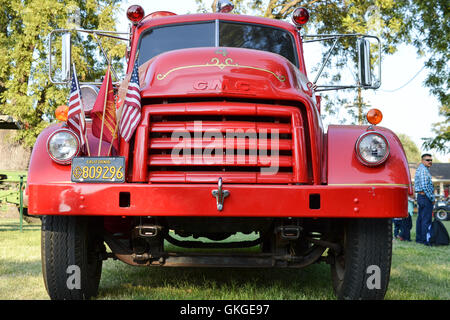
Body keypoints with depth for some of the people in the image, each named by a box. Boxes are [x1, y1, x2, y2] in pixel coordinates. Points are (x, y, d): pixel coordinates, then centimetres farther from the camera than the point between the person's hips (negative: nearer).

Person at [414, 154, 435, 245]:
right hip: (426, 197, -11)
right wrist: (432, 198, -16)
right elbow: (425, 186, -22)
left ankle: (419, 238, 19)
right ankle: (426, 240, -7)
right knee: (427, 220, -8)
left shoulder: (420, 168, 17)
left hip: (420, 196, 11)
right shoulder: (423, 170, -16)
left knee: (420, 218, 13)